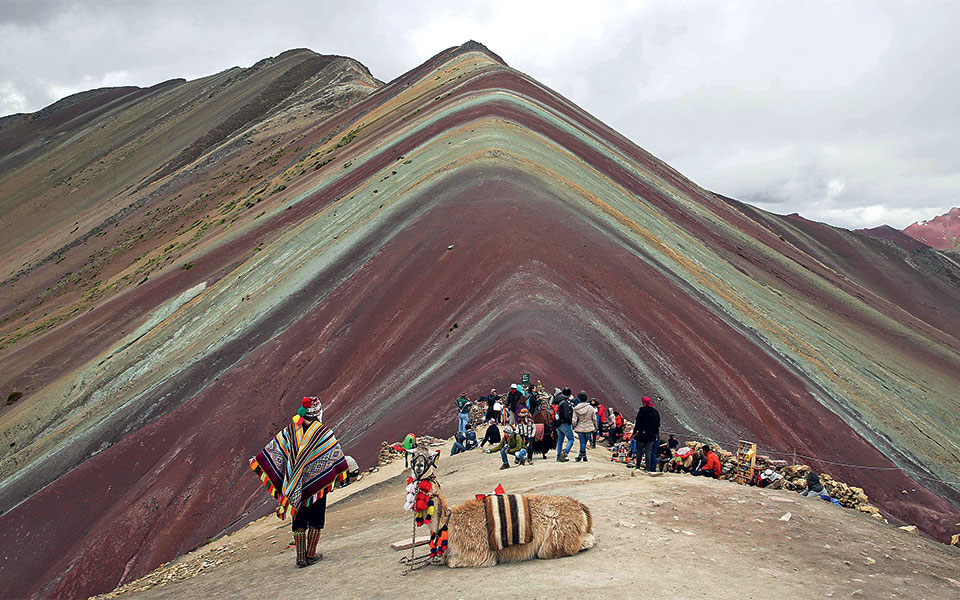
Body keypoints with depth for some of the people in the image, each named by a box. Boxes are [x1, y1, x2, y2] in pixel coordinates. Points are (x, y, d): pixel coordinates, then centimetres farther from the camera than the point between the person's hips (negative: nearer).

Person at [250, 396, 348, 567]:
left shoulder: (290, 430, -1)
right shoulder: (325, 432, -9)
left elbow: (272, 450, 3)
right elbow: (336, 456, -7)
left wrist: (256, 463, 13)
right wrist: (344, 472, 4)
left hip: (295, 487, 3)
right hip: (317, 485, -3)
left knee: (299, 521, 11)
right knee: (316, 520, 11)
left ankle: (301, 557, 13)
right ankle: (311, 555, 15)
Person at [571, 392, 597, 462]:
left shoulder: (576, 409, -9)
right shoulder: (591, 408, -6)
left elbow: (574, 420, -8)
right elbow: (594, 419, 1)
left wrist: (574, 427, 10)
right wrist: (595, 428, 13)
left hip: (580, 428, 0)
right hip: (588, 428, 1)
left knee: (582, 442, 8)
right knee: (584, 442, 11)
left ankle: (583, 455, 8)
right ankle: (581, 455, 16)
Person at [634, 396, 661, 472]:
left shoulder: (641, 411, -9)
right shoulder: (655, 412, 5)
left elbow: (637, 423, -9)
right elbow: (658, 424, 12)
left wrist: (634, 433, -3)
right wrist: (656, 435, 20)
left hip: (642, 435, -3)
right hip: (652, 436, 4)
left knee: (639, 451, 8)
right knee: (648, 452, 7)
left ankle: (638, 467, 9)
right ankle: (648, 468, 5)